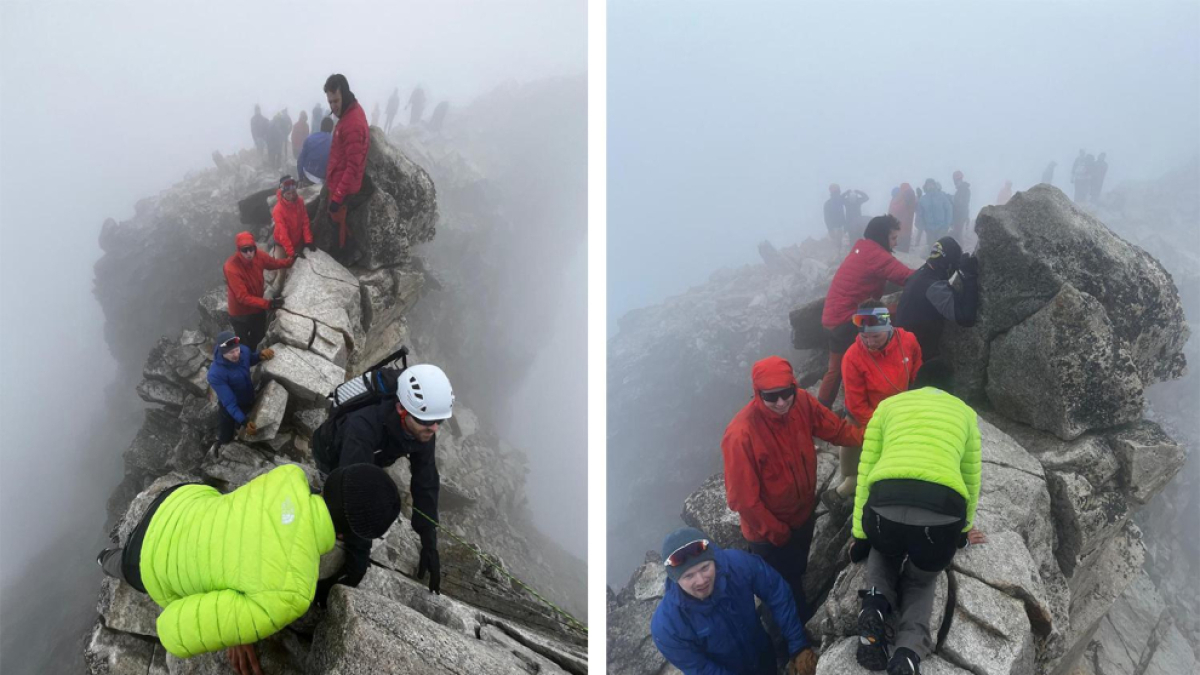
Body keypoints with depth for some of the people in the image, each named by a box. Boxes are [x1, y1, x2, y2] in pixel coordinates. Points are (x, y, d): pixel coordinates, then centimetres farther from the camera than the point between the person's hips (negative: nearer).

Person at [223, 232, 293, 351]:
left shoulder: (258, 255, -19)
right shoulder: (231, 268, -35)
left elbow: (274, 263, 6)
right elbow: (243, 297, -34)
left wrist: (291, 261, -10)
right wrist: (268, 304, -42)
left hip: (258, 307, 6)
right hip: (240, 313, -6)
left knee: (259, 335, 29)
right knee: (244, 344, 11)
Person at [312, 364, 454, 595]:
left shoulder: (422, 429, -29)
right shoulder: (364, 427, -50)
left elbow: (426, 482, -22)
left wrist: (429, 545, -23)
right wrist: (358, 558, -46)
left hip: (368, 460, 6)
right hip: (333, 456, -5)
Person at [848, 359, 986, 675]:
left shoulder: (888, 405, 26)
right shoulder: (965, 413, 28)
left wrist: (859, 533, 28)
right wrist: (964, 528, 53)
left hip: (885, 507, 0)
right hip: (943, 515, 0)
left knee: (883, 552, 38)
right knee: (922, 581, 32)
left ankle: (876, 605, 6)